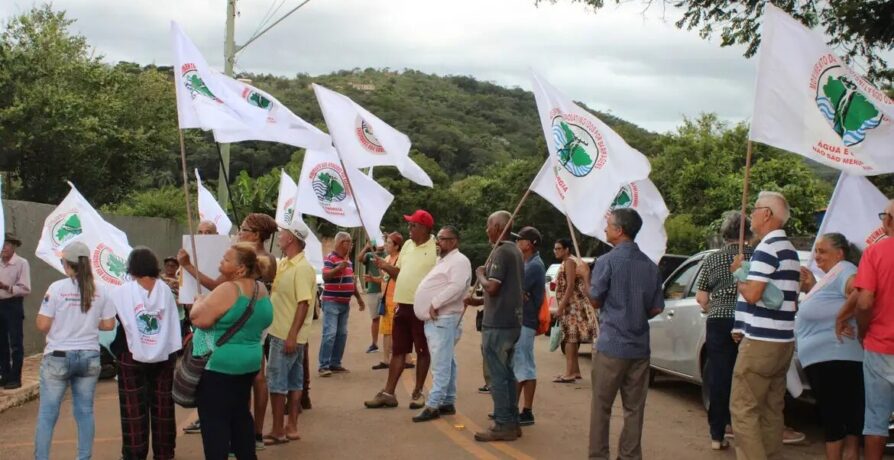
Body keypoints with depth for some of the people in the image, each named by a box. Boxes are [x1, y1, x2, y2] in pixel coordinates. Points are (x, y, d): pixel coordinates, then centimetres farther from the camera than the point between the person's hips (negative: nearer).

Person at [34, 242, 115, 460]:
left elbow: (42, 325, -11)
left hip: (58, 357, -3)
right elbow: (109, 325, 3)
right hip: (89, 357, 3)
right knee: (85, 411, 11)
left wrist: (58, 324, 10)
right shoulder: (99, 291, 0)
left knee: (47, 413, 6)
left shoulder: (57, 288, -10)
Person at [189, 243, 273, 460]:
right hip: (249, 362, 9)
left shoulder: (228, 290, -22)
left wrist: (200, 302, -4)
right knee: (240, 414, 18)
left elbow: (199, 319, -24)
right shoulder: (261, 289, 5)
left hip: (217, 366, -9)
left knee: (214, 420, -1)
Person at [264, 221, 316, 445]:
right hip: (281, 332, 9)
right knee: (293, 381, 13)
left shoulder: (302, 268, -18)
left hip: (289, 335, -9)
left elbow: (304, 304, -23)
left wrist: (292, 335, -25)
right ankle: (291, 428, 19)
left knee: (276, 381, -4)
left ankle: (277, 431, 3)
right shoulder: (284, 263, 10)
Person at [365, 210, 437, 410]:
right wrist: (386, 266, 1)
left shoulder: (436, 248, -10)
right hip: (402, 305, 7)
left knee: (422, 351, 6)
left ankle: (418, 392, 15)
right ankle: (388, 393, 13)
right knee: (398, 350, 10)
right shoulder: (407, 245, 12)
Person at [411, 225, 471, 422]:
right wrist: (429, 307, 14)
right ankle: (448, 403, 18)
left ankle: (433, 405, -13)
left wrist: (435, 304, -22)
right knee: (445, 363, 13)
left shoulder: (459, 261, -9)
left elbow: (457, 287, -24)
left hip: (444, 320, -10)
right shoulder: (442, 261, 22)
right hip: (434, 320, 10)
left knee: (441, 365, -11)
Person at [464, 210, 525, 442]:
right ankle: (512, 422, 18)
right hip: (512, 321, 10)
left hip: (497, 323, -10)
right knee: (507, 373, 14)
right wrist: (480, 301, 17)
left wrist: (480, 274, -4)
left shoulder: (500, 252, -15)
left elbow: (492, 287, -23)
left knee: (497, 375, -4)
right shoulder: (515, 251, 15)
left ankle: (503, 426, -2)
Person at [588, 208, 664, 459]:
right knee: (634, 407, 9)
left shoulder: (607, 262, -11)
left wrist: (585, 277, 15)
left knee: (601, 406, 5)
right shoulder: (651, 266, 3)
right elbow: (657, 308, 7)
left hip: (612, 344, -4)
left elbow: (596, 299, -1)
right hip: (639, 345, 5)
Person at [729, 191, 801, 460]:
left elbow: (751, 294, -20)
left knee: (743, 409, -8)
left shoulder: (767, 247, -13)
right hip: (783, 341, 10)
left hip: (761, 342, -10)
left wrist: (738, 273, -2)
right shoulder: (790, 249, 18)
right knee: (772, 410, 12)